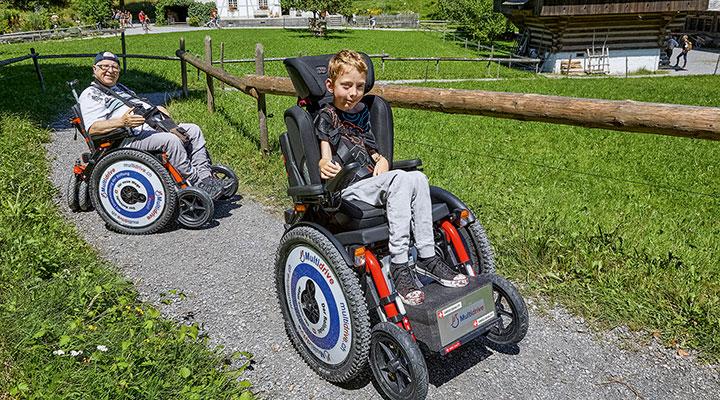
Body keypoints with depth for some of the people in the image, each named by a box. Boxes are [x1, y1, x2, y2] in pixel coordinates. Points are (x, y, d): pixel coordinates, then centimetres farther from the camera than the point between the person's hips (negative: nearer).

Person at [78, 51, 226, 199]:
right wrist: (122, 122, -27)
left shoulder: (120, 88, 32)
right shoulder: (90, 94, 3)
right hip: (130, 139, -9)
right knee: (171, 140, -33)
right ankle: (196, 182, -26)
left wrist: (156, 108, 10)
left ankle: (205, 177, -10)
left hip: (154, 127, 10)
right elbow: (93, 128, -12)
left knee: (194, 130, -1)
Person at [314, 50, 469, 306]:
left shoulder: (361, 112, 19)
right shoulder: (325, 117, 0)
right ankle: (398, 265, -34)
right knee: (399, 179, -32)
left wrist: (381, 160, 2)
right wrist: (324, 166, -29)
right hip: (346, 188, -6)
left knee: (418, 178, -21)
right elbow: (326, 157, -6)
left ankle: (427, 257, -20)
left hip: (371, 183, 6)